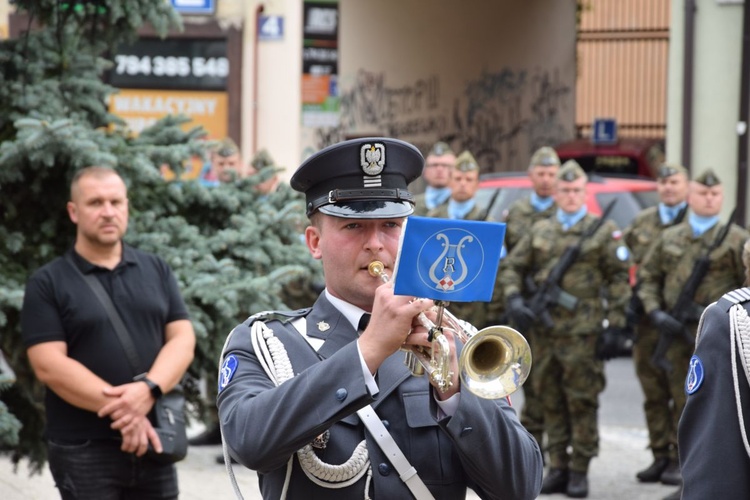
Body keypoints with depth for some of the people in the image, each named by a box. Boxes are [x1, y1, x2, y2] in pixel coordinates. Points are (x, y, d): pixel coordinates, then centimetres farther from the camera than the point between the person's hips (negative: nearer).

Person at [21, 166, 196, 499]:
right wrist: (122, 410, -18)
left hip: (153, 442, 4)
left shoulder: (157, 271, 12)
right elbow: (49, 365, -10)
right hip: (83, 448, -4)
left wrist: (147, 390, -17)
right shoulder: (47, 284, -1)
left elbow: (182, 340, 3)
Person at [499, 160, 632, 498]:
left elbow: (619, 280, 1)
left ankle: (579, 471, 4)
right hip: (545, 331, 4)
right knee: (551, 403, 8)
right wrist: (514, 299, -3)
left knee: (582, 403, -2)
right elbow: (511, 267, 16)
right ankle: (558, 467, 15)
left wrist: (614, 325, -6)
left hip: (583, 331, -4)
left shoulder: (603, 231, 3)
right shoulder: (539, 232, 14)